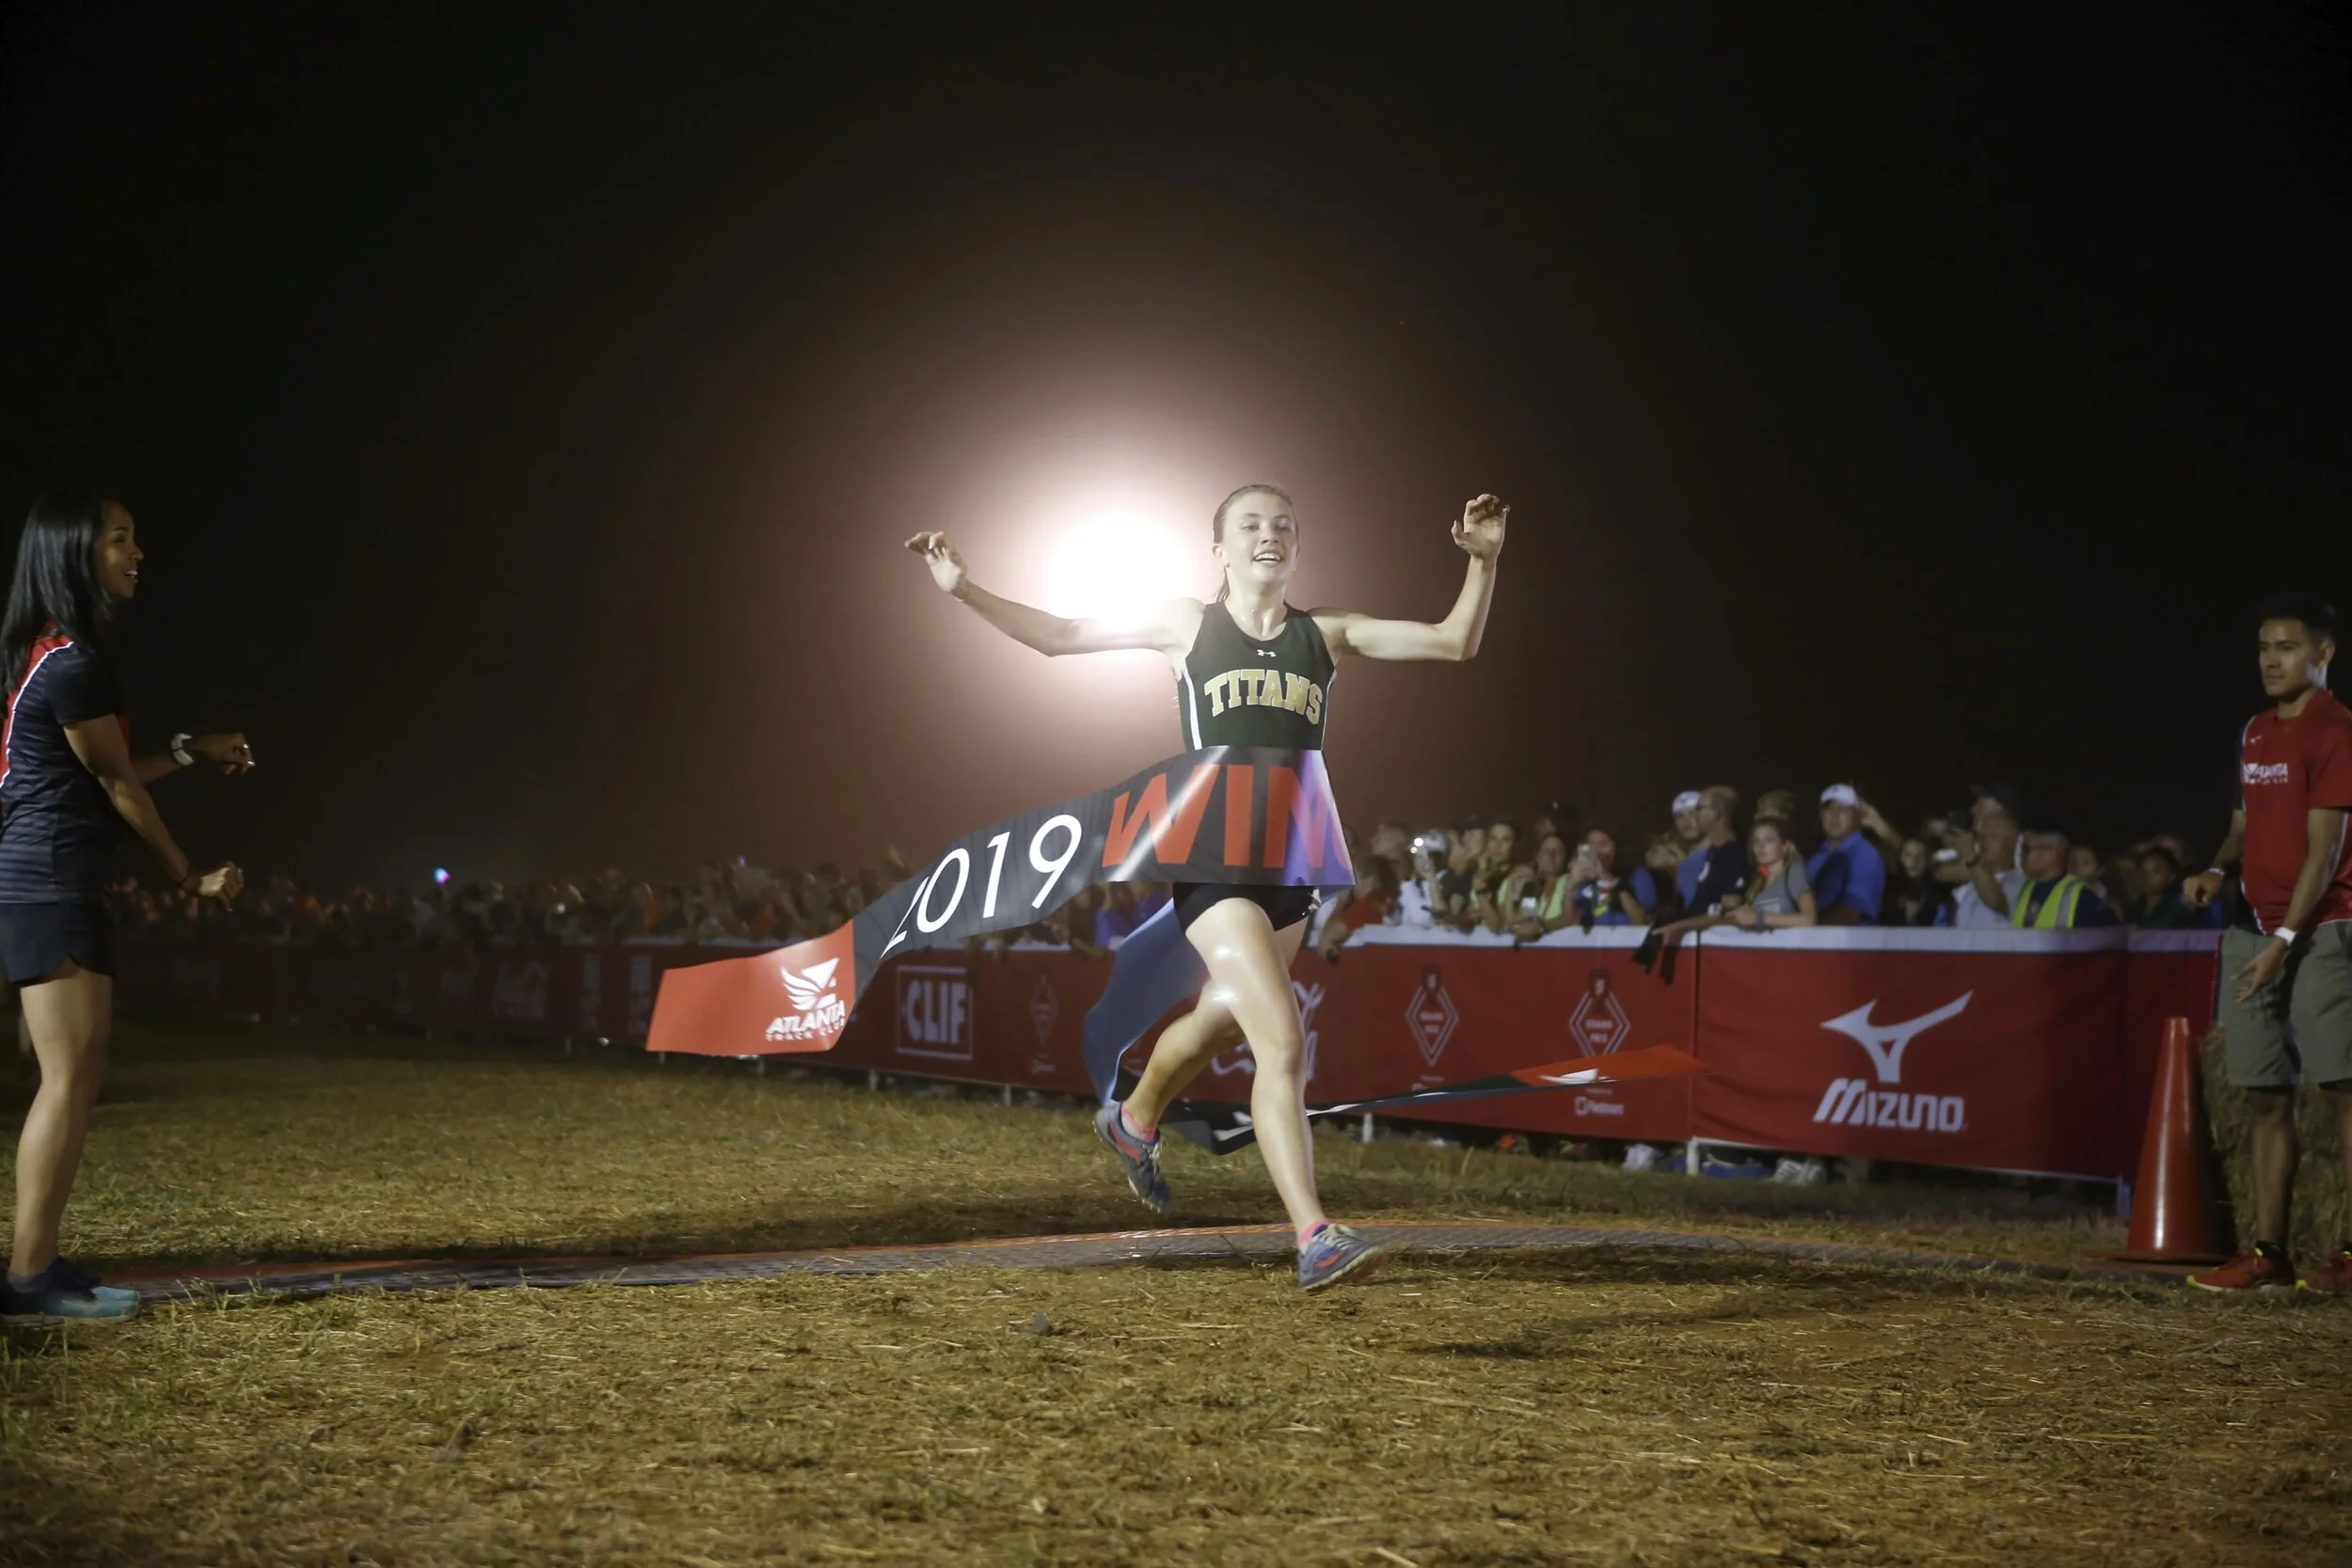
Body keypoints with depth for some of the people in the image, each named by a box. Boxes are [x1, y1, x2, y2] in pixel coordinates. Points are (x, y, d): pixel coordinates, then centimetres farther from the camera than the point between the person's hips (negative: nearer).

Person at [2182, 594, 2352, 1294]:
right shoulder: (2256, 733, 16)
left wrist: (2284, 940, -19)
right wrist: (2217, 872, 3)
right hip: (2256, 932, 8)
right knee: (2266, 1099, 7)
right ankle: (2267, 1252, 10)